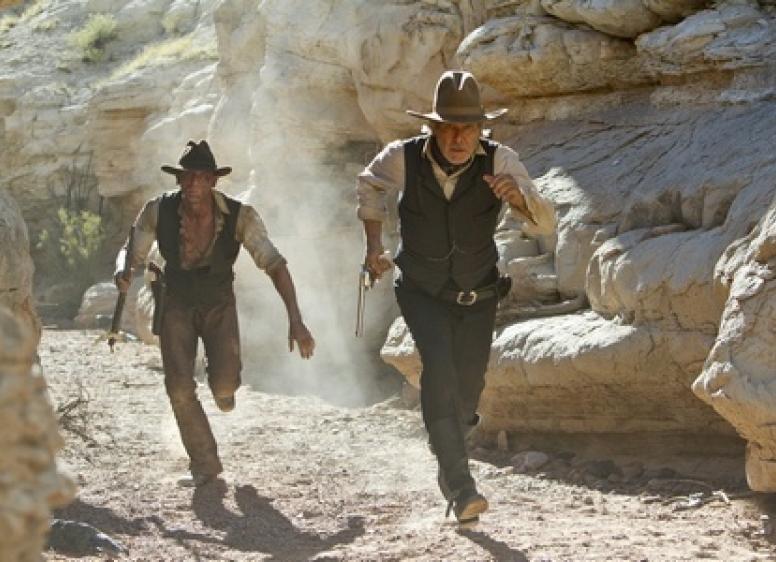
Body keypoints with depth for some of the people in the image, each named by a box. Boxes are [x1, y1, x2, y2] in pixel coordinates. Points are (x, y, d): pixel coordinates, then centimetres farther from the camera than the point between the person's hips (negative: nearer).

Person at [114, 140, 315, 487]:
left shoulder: (240, 216, -25)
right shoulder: (159, 212, -21)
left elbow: (275, 265, -26)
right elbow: (131, 252, -9)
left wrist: (295, 320, -35)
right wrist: (122, 272, -35)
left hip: (219, 305, -1)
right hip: (177, 305, 1)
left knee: (224, 383, -19)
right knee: (179, 388, -13)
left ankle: (223, 386, 23)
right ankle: (204, 465, 7)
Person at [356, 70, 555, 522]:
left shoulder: (500, 162, -21)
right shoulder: (403, 159, -19)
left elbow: (546, 223, -26)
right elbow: (369, 186, 6)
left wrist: (518, 196, -46)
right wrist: (374, 243, 2)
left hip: (478, 295, 2)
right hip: (422, 293, -1)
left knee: (468, 384, 11)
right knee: (438, 366, -25)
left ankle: (449, 463, 45)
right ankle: (460, 485, -29)